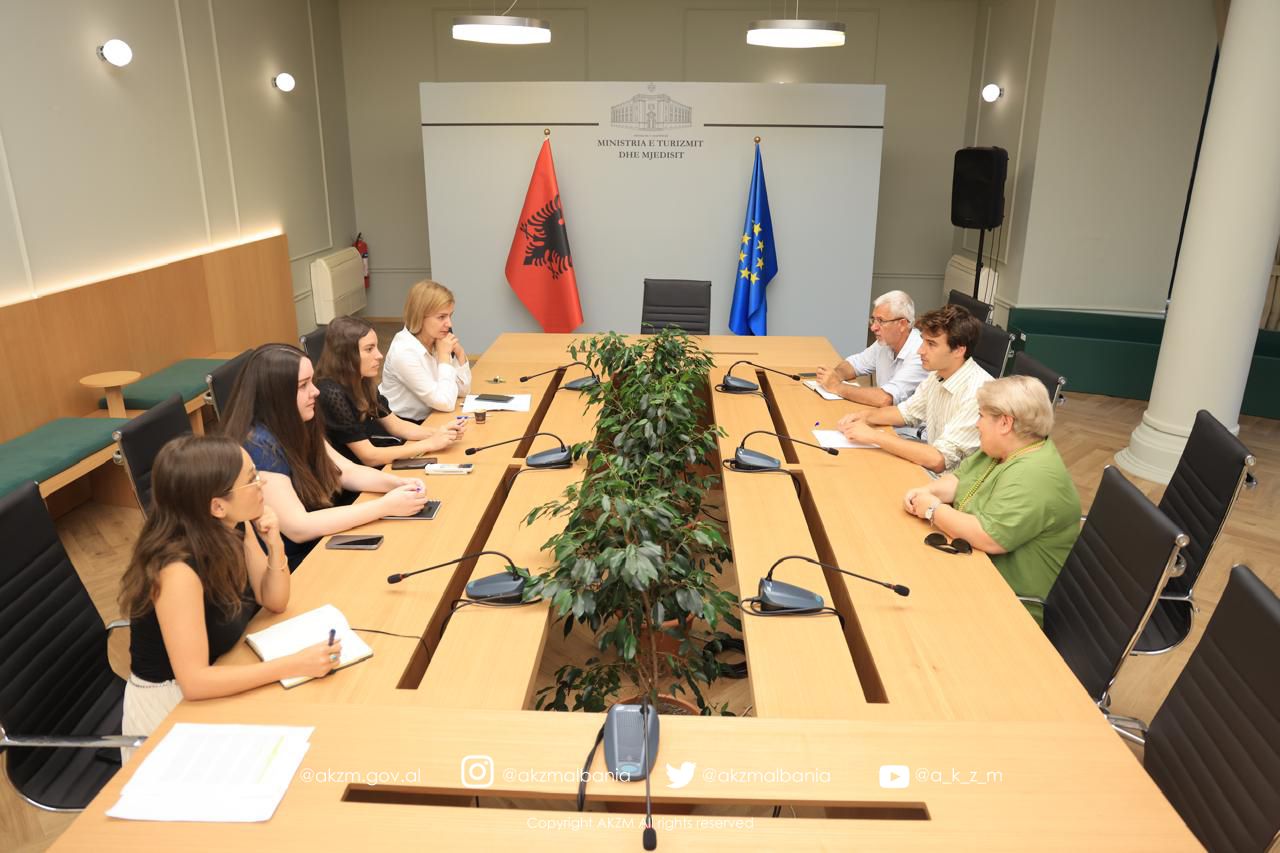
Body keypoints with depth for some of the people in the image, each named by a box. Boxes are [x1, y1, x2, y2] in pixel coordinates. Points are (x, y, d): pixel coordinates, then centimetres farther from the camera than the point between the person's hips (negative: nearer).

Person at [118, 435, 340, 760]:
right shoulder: (177, 567, -32)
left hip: (214, 677, 7)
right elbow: (194, 681, -33)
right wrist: (295, 664, -35)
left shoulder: (235, 528, -10)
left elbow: (273, 601, -1)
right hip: (171, 701, -6)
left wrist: (275, 544, -18)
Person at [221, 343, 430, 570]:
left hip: (321, 544, 7)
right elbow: (298, 527, -28)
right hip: (289, 566, -7)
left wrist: (397, 483, -12)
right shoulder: (258, 447, -24)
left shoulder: (298, 427, 1)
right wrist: (385, 506, -28)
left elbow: (347, 472, 8)